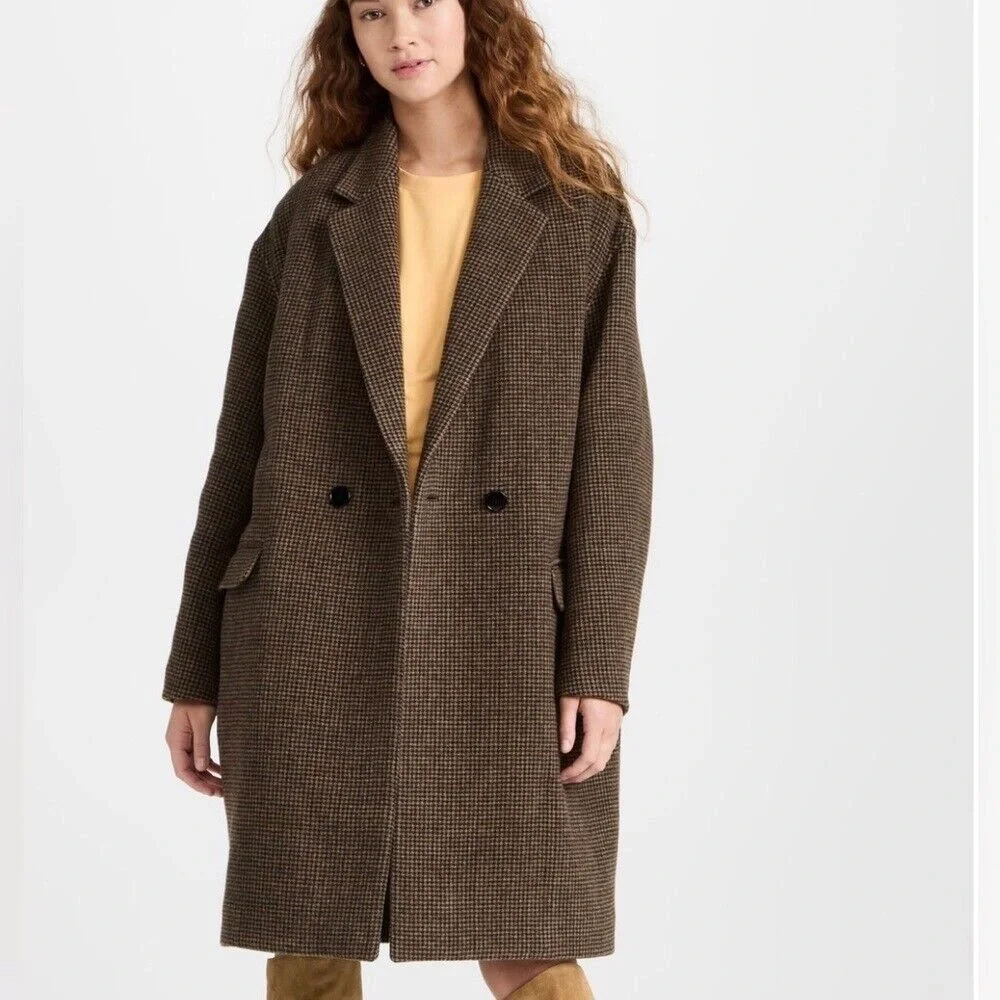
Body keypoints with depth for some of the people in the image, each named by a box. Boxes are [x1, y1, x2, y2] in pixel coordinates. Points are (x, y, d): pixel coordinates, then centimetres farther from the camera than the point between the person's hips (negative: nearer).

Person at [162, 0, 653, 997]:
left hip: (498, 631, -1)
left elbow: (612, 445, 1)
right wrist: (196, 674, 7)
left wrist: (599, 666, -8)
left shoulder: (580, 215, 5)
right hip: (315, 627, 2)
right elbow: (244, 444, 9)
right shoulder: (309, 216, 8)